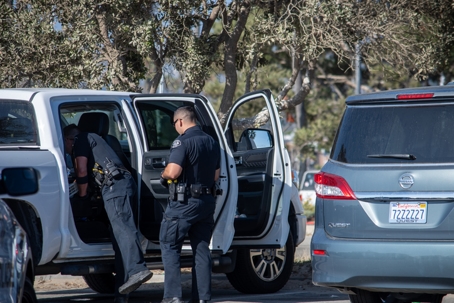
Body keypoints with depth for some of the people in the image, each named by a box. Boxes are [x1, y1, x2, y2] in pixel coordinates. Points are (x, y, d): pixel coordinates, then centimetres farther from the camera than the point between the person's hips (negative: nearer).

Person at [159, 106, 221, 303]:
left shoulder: (182, 142, -14)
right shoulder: (212, 143, 12)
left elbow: (173, 172, -24)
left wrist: (164, 175, -3)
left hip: (184, 203, -7)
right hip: (207, 202, 7)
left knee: (170, 246, 2)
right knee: (201, 249, 11)